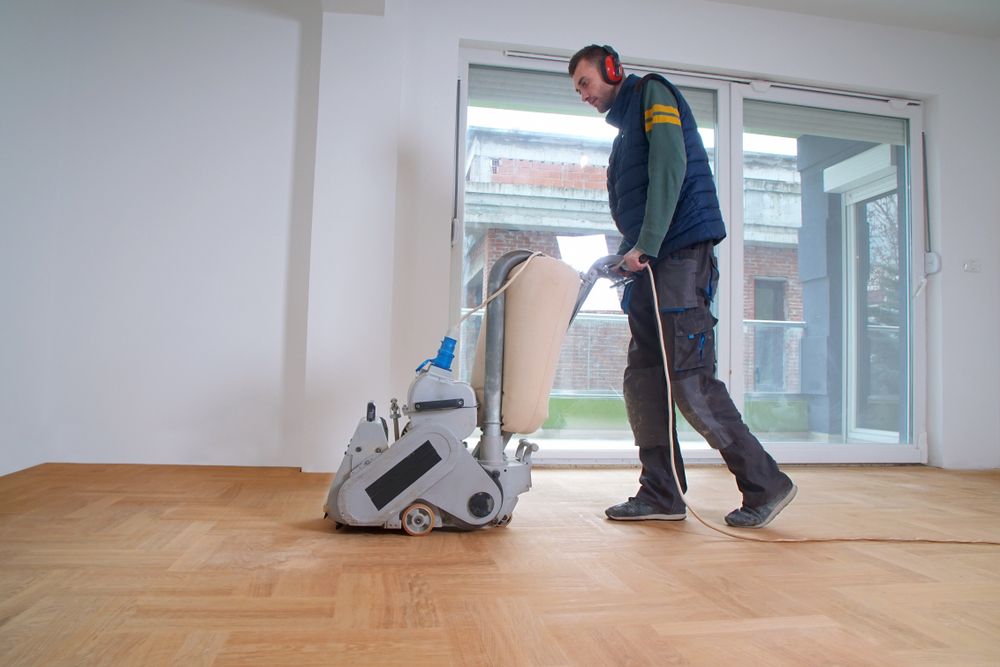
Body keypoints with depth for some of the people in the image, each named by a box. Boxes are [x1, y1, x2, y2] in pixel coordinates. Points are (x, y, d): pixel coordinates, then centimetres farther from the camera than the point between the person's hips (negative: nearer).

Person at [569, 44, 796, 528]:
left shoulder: (652, 93, 3)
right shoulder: (627, 127, 29)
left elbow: (670, 168, -14)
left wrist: (644, 245, -20)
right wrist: (625, 255, 7)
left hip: (681, 254, -9)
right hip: (651, 264, 10)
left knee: (691, 382, -12)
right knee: (643, 380, 4)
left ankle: (766, 485, 1)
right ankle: (661, 494, 10)